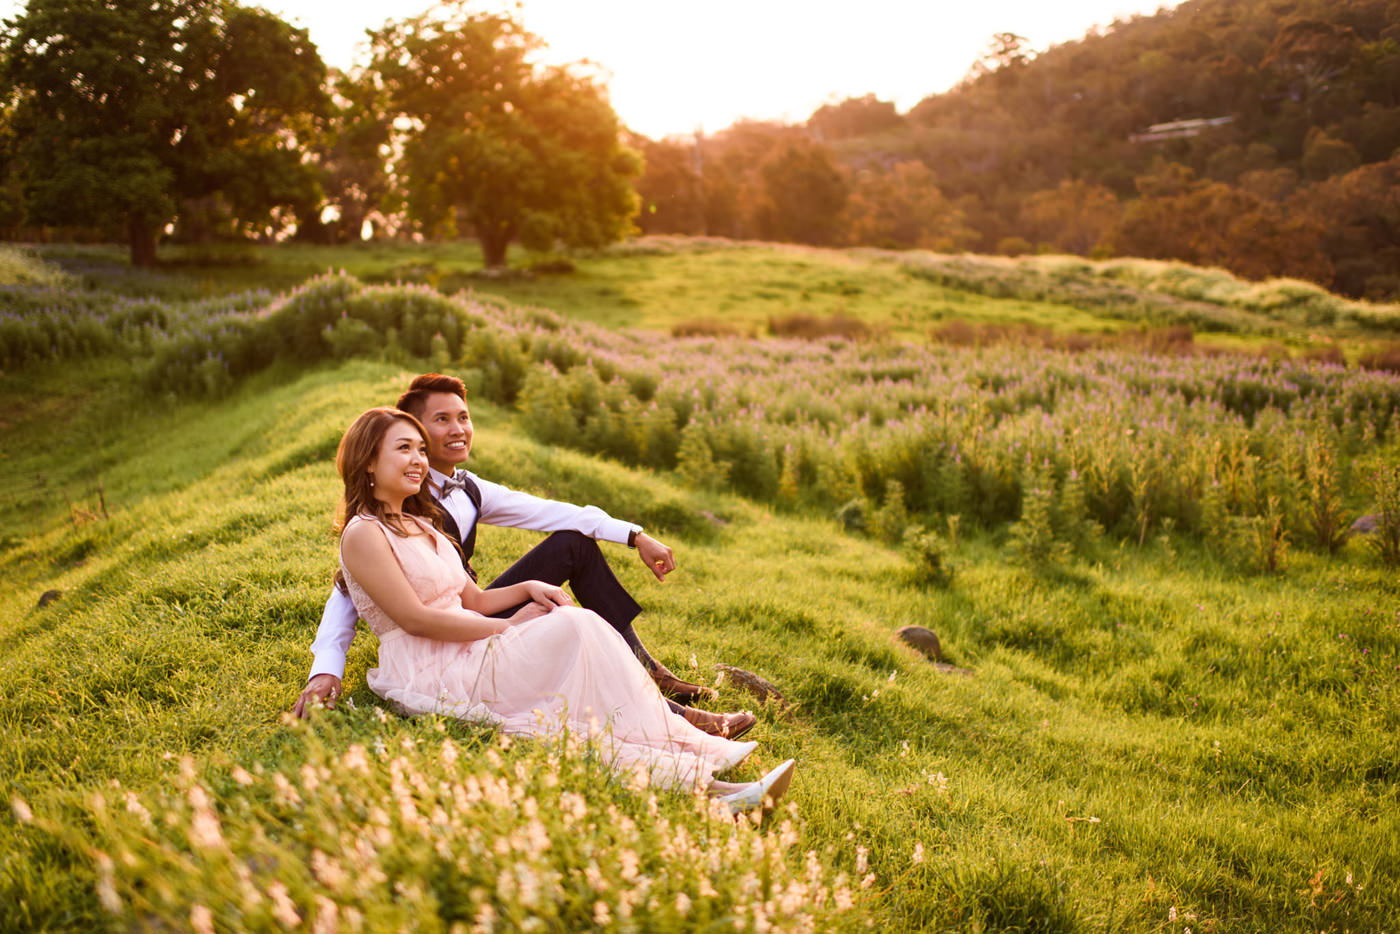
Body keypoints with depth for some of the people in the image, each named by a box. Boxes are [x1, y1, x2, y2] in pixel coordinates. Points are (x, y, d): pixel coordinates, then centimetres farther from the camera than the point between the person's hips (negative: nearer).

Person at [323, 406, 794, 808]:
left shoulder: (420, 525, 22)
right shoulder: (363, 534, -6)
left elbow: (474, 600, 19)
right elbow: (415, 618, -15)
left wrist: (527, 589, 0)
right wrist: (509, 627, -12)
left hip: (465, 656, 8)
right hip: (425, 675, -8)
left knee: (576, 624, -18)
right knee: (575, 630, -23)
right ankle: (685, 774, -27)